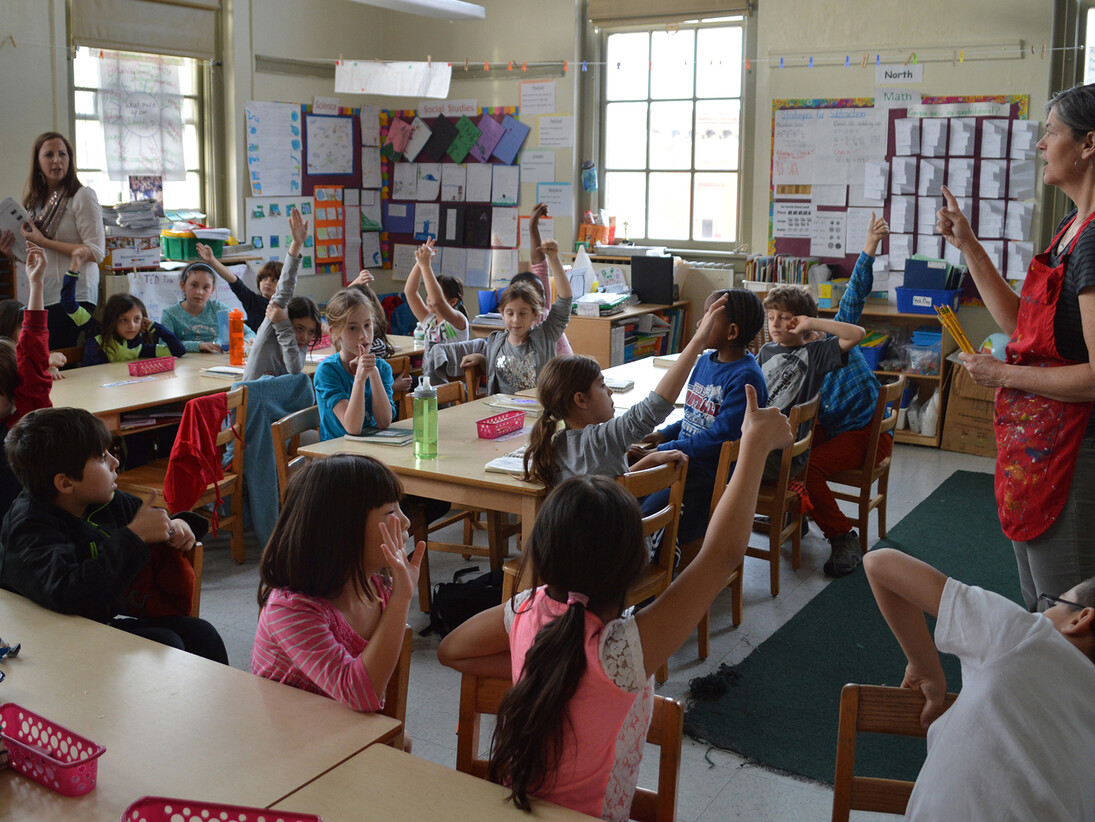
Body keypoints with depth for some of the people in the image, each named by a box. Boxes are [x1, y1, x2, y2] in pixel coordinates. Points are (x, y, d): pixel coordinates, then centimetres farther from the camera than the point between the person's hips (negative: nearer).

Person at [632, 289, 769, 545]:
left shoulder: (745, 377, -17)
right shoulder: (705, 362, 11)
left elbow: (721, 435, -22)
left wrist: (663, 451, -22)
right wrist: (665, 434, 5)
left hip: (712, 472, -9)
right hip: (683, 458, 9)